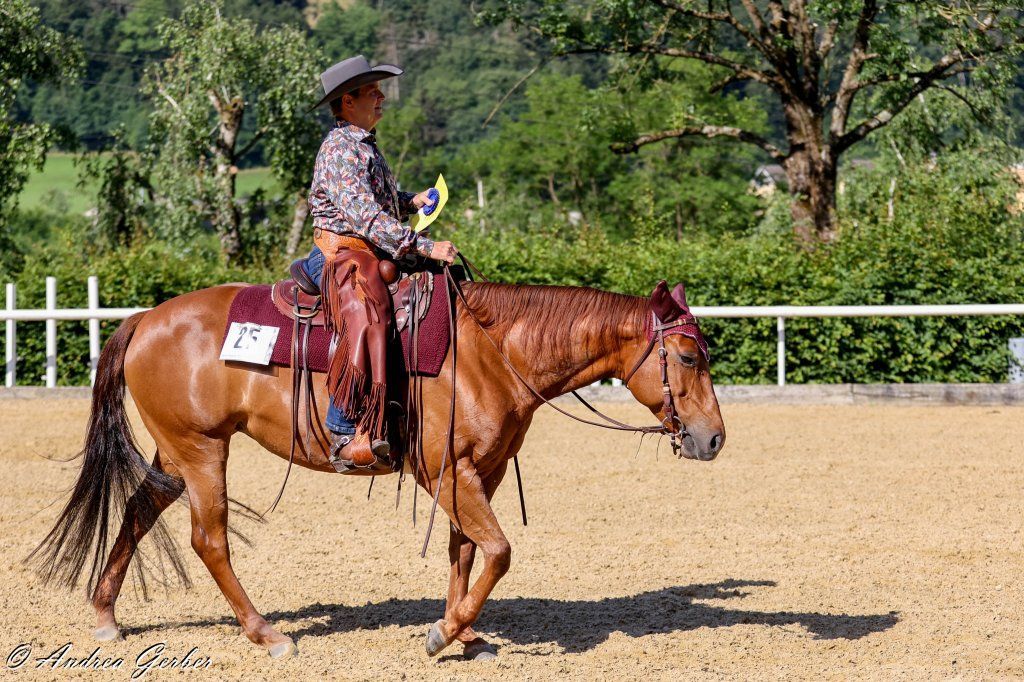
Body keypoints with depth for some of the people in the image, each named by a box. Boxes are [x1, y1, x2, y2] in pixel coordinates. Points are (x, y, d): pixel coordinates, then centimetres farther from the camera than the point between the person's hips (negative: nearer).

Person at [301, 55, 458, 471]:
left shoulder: (365, 145, 18)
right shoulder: (340, 149, -12)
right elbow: (366, 216, -23)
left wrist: (411, 201, 16)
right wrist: (425, 246, -27)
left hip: (374, 259, 10)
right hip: (340, 254, -10)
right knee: (365, 316, -35)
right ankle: (348, 434, -42)